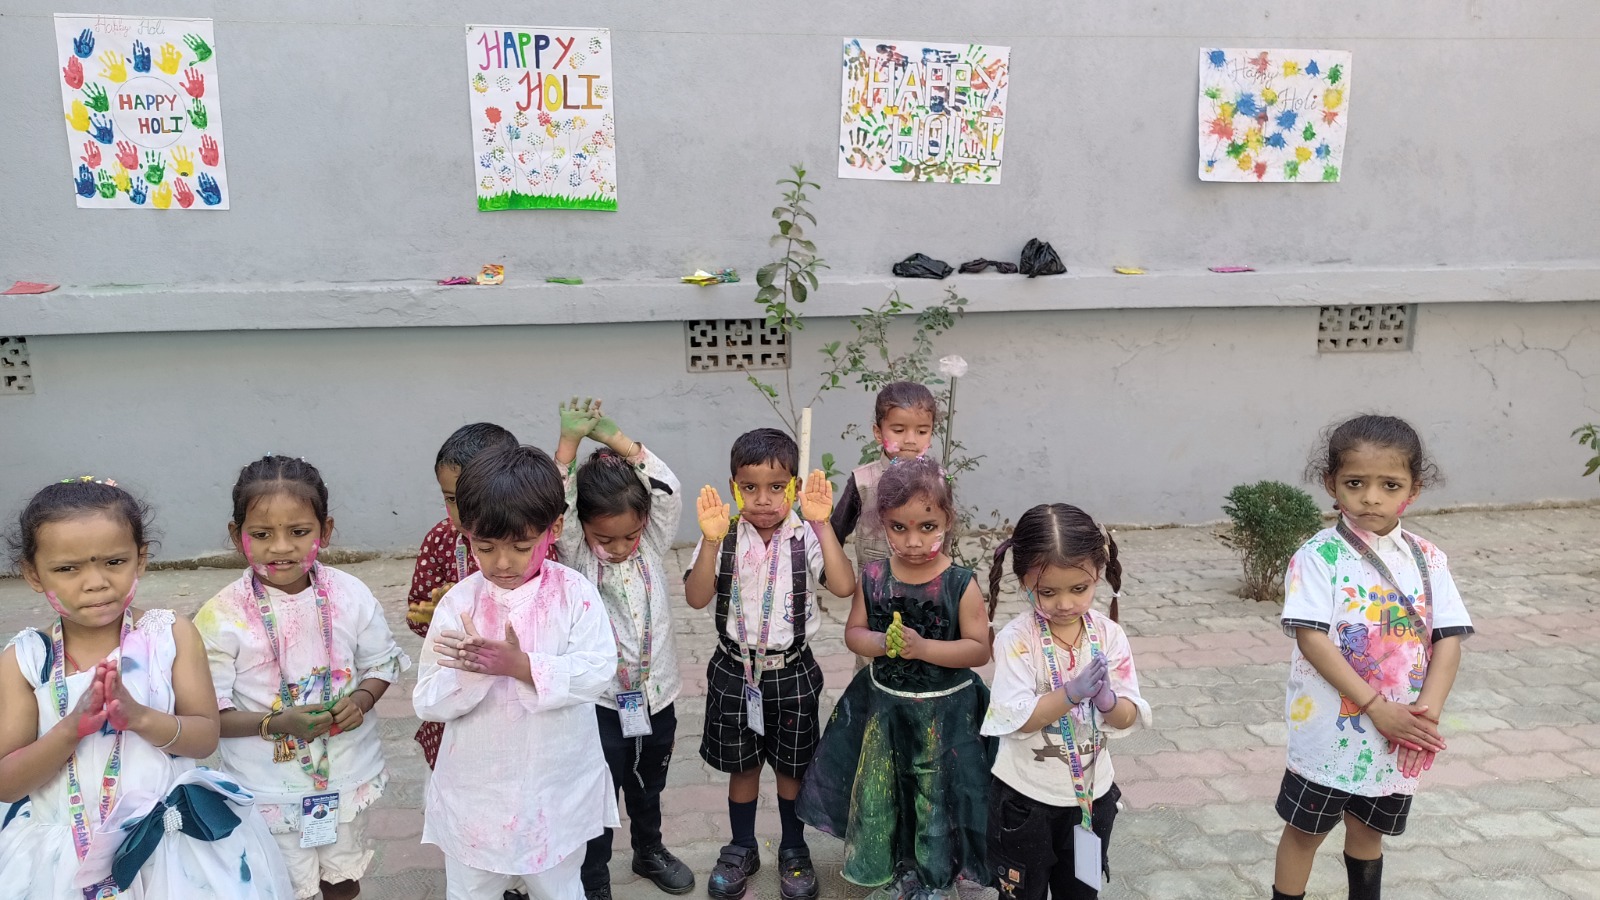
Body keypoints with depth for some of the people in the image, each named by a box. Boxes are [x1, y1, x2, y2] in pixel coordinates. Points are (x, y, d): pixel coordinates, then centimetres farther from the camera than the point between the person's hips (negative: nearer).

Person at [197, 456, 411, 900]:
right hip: (267, 788, -3)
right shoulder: (221, 617, -18)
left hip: (346, 775, 3)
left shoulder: (350, 596, -10)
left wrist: (361, 699, -17)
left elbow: (382, 663, 3)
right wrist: (275, 723, -29)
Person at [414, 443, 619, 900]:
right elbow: (428, 702, -12)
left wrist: (521, 666, -33)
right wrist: (473, 669, -31)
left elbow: (597, 672, -22)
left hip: (558, 792, 0)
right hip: (476, 794, 1)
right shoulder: (457, 604, -11)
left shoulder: (575, 594, -13)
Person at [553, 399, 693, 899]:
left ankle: (649, 850, 47)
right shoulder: (576, 556, -12)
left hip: (656, 693, 3)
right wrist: (570, 442, -32)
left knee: (648, 786, 23)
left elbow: (668, 491, -19)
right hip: (602, 698, -3)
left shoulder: (654, 543, -6)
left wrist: (614, 437, -23)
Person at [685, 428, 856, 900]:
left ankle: (794, 851, 37)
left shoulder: (806, 537, -12)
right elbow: (696, 597, -18)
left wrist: (821, 524, -30)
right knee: (742, 766, 17)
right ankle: (742, 849, 38)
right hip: (735, 671, 1)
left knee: (792, 767, 15)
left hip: (791, 672, -1)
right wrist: (712, 540, -31)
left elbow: (843, 586, -25)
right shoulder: (723, 537, -10)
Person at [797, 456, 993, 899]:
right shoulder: (873, 578, -7)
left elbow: (979, 648, -15)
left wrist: (922, 647, -27)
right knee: (880, 794, 15)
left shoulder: (961, 585, -15)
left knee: (935, 796, 10)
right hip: (883, 705, 3)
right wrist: (882, 643, -21)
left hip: (944, 712, -3)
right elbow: (853, 632, 1)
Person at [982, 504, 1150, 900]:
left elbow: (1128, 717, -9)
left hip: (1091, 793, 3)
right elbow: (1016, 718, -25)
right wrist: (1073, 693, -35)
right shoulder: (1016, 639, -19)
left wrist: (1106, 700, -30)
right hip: (1026, 797, -3)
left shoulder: (1108, 635, -9)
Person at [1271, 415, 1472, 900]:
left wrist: (1428, 711, -17)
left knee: (1367, 831, 22)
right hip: (1329, 729, -4)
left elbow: (1448, 638, -3)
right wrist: (1376, 707, -22)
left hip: (1401, 733, 4)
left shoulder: (1427, 560, 0)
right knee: (1304, 830, 9)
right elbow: (1311, 638, -19)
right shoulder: (1319, 556, -13)